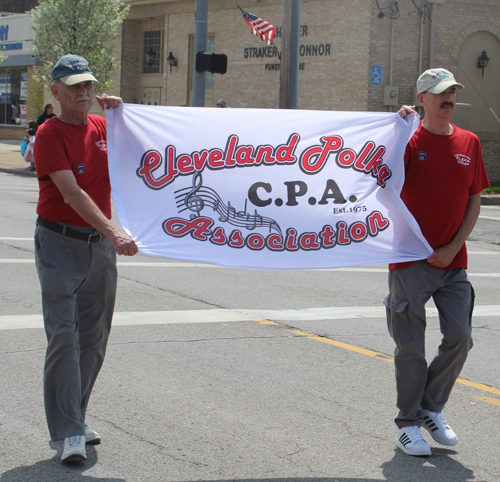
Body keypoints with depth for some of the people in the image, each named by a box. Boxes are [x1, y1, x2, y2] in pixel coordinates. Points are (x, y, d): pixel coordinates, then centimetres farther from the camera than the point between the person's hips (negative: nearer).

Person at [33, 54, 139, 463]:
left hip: (101, 245, 6)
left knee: (95, 339, 10)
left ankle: (75, 419, 24)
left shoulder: (103, 127, 8)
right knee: (64, 336, -10)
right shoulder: (50, 134, -10)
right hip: (59, 243, -6)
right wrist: (114, 233, -31)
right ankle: (69, 433, -8)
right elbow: (72, 194, -20)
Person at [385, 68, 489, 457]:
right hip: (411, 258, -4)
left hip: (453, 260, 4)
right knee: (411, 345, 2)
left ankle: (432, 409, 22)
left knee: (460, 338, 0)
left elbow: (474, 201, 9)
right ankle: (409, 424, 16)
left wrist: (454, 246, -2)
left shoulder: (469, 143, 8)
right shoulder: (410, 140, -3)